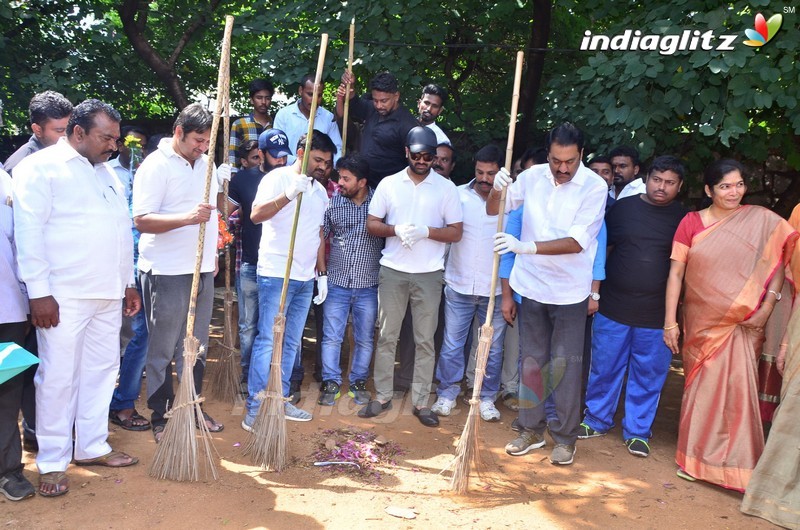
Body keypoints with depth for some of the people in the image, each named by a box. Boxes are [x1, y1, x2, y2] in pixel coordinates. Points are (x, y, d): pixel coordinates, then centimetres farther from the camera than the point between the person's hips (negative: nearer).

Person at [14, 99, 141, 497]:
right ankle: (52, 462, 11)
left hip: (108, 294, 7)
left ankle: (91, 446, 26)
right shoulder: (41, 167, -6)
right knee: (58, 376, -1)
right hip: (64, 296, -7)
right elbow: (29, 230, -12)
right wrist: (39, 292, -16)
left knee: (101, 369, 12)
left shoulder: (106, 172, 17)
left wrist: (128, 282, 19)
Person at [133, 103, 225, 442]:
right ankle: (160, 417, 15)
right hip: (167, 272, -7)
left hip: (202, 270, 7)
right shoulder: (156, 166, -11)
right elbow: (142, 221, -18)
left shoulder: (206, 163, 12)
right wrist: (188, 217, -31)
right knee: (163, 350, 3)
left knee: (197, 347, 14)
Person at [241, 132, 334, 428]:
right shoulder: (278, 178, -5)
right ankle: (255, 408, 0)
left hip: (306, 278, 7)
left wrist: (322, 273, 16)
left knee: (291, 343, 11)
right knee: (268, 341, -7)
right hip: (275, 274, -7)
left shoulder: (320, 191, 16)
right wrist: (289, 195, -31)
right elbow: (256, 215, -20)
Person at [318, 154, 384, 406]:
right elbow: (320, 235, 5)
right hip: (337, 283, 1)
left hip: (368, 285, 0)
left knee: (365, 339, 11)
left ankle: (358, 382, 27)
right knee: (331, 336, 4)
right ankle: (331, 382, 19)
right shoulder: (333, 201, -2)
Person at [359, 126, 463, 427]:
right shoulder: (389, 184, 5)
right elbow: (371, 224, 5)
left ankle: (421, 402, 16)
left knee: (425, 340, 5)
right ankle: (383, 396, 20)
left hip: (429, 274, -1)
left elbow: (456, 233, 0)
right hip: (392, 271, 1)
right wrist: (396, 229, -14)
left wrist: (426, 231, -17)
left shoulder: (446, 187, 2)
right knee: (387, 336, 7)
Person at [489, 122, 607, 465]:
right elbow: (493, 210, 5)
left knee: (565, 363, 3)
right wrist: (497, 189, -18)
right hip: (532, 285, 4)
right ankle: (532, 429, 26)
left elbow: (576, 242, -22)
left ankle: (565, 436, 19)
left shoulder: (595, 187, -13)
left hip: (570, 290, -3)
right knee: (531, 360, 12)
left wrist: (527, 247, -32)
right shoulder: (532, 177, -2)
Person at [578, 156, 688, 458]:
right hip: (612, 308, 1)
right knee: (604, 368, 10)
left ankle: (637, 432, 23)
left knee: (648, 376, 8)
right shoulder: (623, 207, 3)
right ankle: (597, 421, 28)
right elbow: (600, 248, 9)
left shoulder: (683, 218, 1)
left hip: (657, 315, -1)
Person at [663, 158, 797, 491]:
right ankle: (696, 457, 24)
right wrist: (670, 321, -4)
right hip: (701, 321, 1)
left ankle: (737, 462, 12)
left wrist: (766, 306, -14)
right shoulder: (691, 223, 0)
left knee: (738, 387, -4)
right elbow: (675, 273, -1)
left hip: (742, 323, -1)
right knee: (700, 386, 9)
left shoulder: (761, 220, -1)